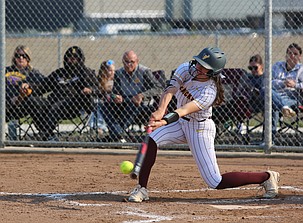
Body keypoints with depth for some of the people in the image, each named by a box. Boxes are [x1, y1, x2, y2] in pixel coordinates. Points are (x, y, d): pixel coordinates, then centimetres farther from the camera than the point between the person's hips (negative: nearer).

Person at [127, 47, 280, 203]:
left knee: (216, 182, -8)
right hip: (181, 124, 7)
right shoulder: (186, 70, -12)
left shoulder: (209, 92, -29)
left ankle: (267, 177, 7)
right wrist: (161, 111, -47)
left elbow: (185, 110, -43)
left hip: (200, 129, -6)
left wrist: (165, 121, -60)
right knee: (151, 140, -19)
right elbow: (170, 90, -27)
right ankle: (141, 189, -9)